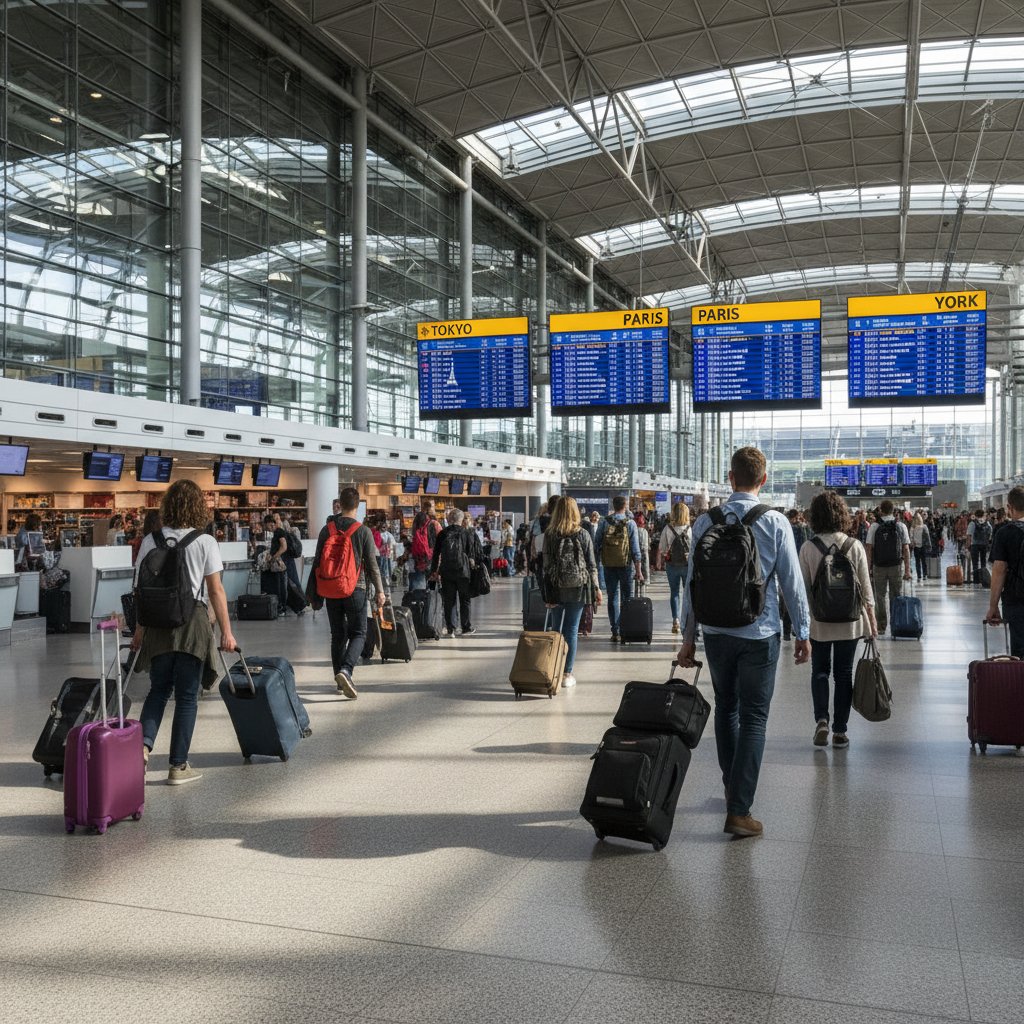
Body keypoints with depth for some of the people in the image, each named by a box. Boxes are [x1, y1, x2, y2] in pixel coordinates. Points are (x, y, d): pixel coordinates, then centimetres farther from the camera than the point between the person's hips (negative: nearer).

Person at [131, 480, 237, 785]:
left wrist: (139, 630, 15)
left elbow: (141, 588, 6)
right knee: (187, 696, 6)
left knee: (158, 689, 18)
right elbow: (215, 590, -6)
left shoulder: (150, 541, 3)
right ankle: (178, 766, 12)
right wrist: (226, 632, -1)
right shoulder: (205, 542, -5)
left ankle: (143, 744, -2)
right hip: (193, 622, -3)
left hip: (158, 622, 3)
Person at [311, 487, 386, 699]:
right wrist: (379, 590, 1)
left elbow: (317, 562, 6)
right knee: (358, 634, 4)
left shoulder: (326, 530, 2)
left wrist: (315, 591, 15)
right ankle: (345, 670, -20)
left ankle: (340, 680, 16)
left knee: (338, 635, 13)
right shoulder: (363, 531, -7)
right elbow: (372, 564, -6)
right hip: (355, 590, -3)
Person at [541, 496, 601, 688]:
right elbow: (591, 565, 0)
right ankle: (567, 674, 5)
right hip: (578, 587, 0)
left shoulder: (549, 535, -3)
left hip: (556, 588, 1)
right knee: (572, 630, 3)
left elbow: (546, 564, -3)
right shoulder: (583, 534, -3)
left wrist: (547, 593, 0)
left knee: (556, 629, 11)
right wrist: (596, 588, 9)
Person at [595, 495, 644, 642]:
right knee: (627, 598, 10)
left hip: (609, 565, 1)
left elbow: (596, 546, 1)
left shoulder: (603, 523, -2)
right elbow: (635, 549, -7)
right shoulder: (630, 524, -6)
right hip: (626, 564, -1)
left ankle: (615, 632, 4)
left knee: (612, 598, 6)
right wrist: (638, 571, -3)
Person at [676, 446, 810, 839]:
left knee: (725, 707, 20)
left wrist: (688, 636, 8)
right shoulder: (775, 522, -7)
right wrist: (803, 632, 6)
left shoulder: (706, 522, -1)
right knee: (753, 717, 2)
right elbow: (791, 581, -5)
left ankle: (732, 788, 33)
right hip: (760, 633, -3)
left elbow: (692, 582, 1)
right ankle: (739, 809, -2)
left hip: (716, 631, 3)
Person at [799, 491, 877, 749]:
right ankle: (840, 731, 13)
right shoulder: (855, 546, -6)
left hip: (819, 621, -1)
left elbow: (803, 588, -6)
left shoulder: (808, 548, -9)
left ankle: (821, 720, -4)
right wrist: (872, 620, 9)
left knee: (820, 671, 14)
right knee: (843, 673, 11)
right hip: (849, 621, 1)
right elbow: (865, 587, -1)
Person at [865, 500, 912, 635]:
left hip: (879, 567, -1)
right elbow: (906, 549, -1)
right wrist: (907, 570, 3)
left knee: (880, 597, 7)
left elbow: (869, 549, -6)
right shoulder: (901, 526, 1)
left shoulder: (874, 526, -4)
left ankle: (881, 627, 9)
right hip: (896, 566, 1)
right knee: (896, 596, 10)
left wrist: (868, 569, -1)